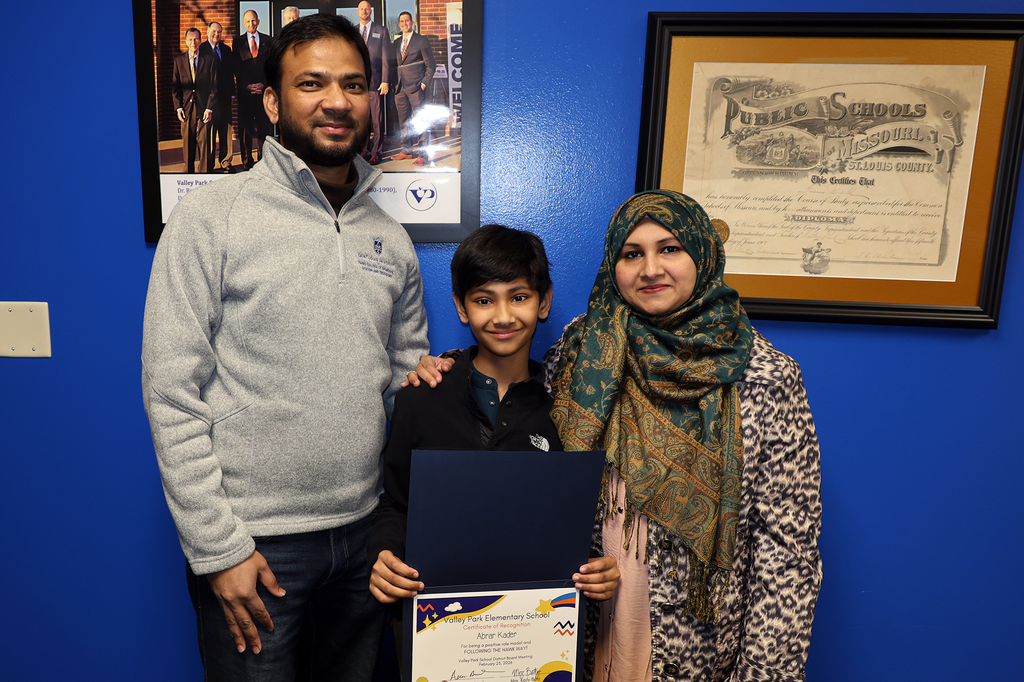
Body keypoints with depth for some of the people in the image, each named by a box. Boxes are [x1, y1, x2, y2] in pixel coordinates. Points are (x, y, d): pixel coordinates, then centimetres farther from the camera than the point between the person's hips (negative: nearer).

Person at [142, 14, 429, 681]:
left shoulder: (391, 237, 6)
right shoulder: (213, 215, -8)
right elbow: (171, 394, -11)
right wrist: (217, 547, -12)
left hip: (365, 529, 5)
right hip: (252, 540, -4)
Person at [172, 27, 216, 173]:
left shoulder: (209, 60, 3)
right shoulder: (179, 60, 9)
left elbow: (214, 86, 1)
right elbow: (175, 86, 9)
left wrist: (209, 108, -8)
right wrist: (178, 107, -2)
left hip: (203, 108, -2)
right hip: (186, 108, 2)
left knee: (203, 142, -4)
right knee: (187, 142, 6)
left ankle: (202, 172, 4)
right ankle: (189, 171, 17)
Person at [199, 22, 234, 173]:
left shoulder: (227, 50, 15)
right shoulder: (201, 50, -1)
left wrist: (232, 93, 10)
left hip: (224, 97, 5)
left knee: (226, 131, 8)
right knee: (209, 133, -2)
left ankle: (225, 163, 17)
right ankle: (209, 165, 5)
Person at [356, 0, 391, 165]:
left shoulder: (382, 31, 7)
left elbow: (386, 57, 2)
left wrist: (385, 81, -7)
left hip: (375, 81, -3)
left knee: (377, 120, -3)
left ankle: (376, 152, 4)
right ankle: (364, 150, 12)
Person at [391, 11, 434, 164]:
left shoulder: (421, 40, 0)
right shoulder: (396, 42, 16)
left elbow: (430, 65, -1)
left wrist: (424, 83, -9)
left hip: (416, 88, -6)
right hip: (401, 88, 6)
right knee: (404, 122, 9)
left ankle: (421, 154, -4)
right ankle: (407, 151, 16)